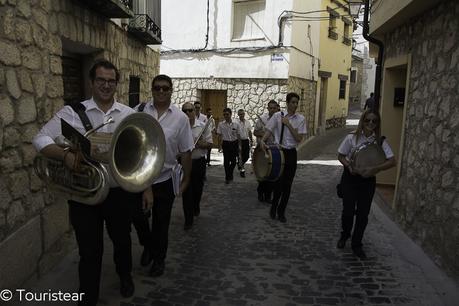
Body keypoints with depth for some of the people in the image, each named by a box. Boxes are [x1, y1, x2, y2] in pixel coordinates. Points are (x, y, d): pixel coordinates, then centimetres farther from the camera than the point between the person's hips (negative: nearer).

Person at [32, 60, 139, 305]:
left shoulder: (129, 114, 0)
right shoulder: (72, 112, -5)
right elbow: (41, 139, -10)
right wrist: (66, 155, -29)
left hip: (120, 193, 2)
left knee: (122, 239, 22)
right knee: (89, 250, 10)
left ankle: (125, 275, 52)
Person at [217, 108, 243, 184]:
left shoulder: (236, 124, -3)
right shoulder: (221, 124, -2)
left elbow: (238, 135, 3)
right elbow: (220, 136, 3)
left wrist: (239, 145, 1)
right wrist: (219, 145, -1)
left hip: (234, 143, 0)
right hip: (225, 143, 0)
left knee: (233, 161, 4)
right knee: (226, 161, 1)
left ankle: (229, 176, 27)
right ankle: (228, 177, 15)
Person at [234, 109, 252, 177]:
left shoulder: (247, 122, 7)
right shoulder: (235, 122, -9)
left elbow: (250, 132, 14)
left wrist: (251, 141, 12)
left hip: (246, 140, 5)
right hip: (239, 141, -5)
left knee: (246, 156, 8)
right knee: (240, 156, 0)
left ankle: (240, 164, 35)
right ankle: (241, 170, 10)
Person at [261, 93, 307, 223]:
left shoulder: (301, 119, 1)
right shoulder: (277, 116, -2)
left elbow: (299, 139, -5)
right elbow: (269, 131, -4)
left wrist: (288, 124, -12)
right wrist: (263, 140, -23)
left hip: (291, 154, 2)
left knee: (287, 184, 7)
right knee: (279, 182, -3)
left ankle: (281, 212, 24)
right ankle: (273, 207, 24)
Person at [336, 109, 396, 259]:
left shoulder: (380, 141, -4)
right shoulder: (352, 138, -7)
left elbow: (392, 161, -10)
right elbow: (341, 156, 1)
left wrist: (375, 168, -24)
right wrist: (348, 166, -17)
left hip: (368, 180, 1)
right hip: (350, 178, -1)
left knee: (363, 213, 5)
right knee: (348, 210, 3)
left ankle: (357, 244, 24)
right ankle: (344, 236, 33)